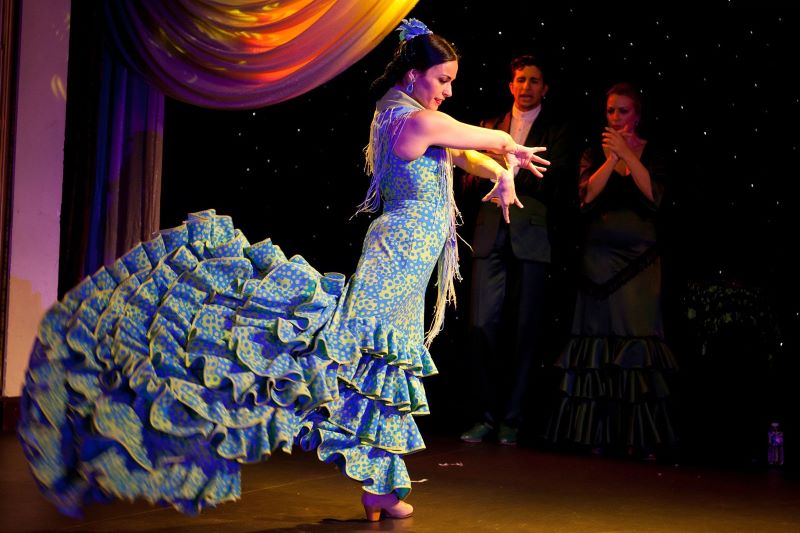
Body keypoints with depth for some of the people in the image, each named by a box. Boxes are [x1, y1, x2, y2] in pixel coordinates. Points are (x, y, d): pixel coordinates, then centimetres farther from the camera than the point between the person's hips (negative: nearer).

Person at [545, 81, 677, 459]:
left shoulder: (652, 153, 8)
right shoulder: (594, 153, 9)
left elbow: (655, 196, -8)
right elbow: (586, 198, -4)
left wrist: (626, 154, -12)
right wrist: (611, 160, -11)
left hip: (640, 257, -1)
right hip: (600, 254, 1)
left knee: (638, 340, -5)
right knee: (599, 340, -2)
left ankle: (640, 438, -2)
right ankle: (598, 434, 2)